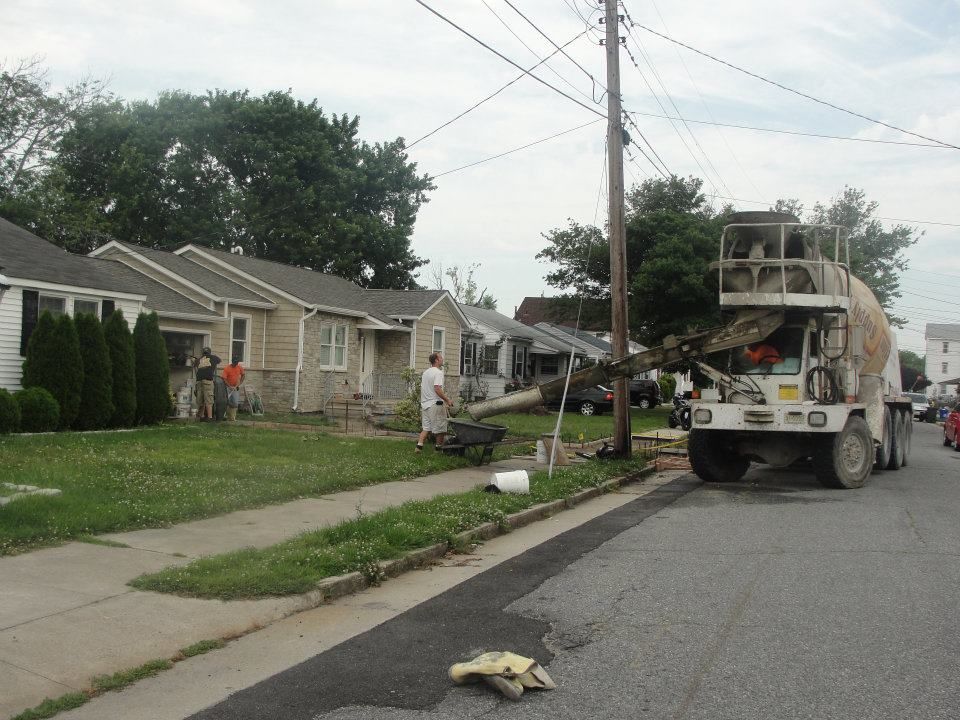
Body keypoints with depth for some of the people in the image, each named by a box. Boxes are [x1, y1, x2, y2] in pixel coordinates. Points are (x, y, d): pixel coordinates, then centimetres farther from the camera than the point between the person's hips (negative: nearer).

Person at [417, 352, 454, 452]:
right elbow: (437, 389, -24)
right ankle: (439, 448, 9)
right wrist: (447, 400, -18)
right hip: (435, 404, -8)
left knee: (426, 428, 11)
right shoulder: (438, 372, -14)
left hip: (425, 404, 8)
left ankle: (419, 445, -2)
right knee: (440, 429, 2)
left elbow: (421, 387, 19)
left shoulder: (425, 372, 14)